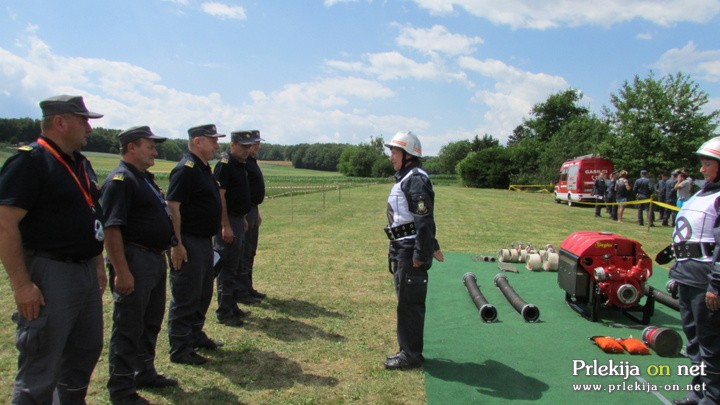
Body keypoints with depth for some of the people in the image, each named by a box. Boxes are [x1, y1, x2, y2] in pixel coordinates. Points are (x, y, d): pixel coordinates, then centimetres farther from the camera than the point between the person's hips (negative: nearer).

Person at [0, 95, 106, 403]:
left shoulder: (81, 164, 13)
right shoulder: (29, 161, -14)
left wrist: (98, 265, 18)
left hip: (86, 272, 9)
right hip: (49, 275, -9)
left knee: (86, 352, 20)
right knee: (40, 371, 2)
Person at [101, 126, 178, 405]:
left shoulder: (145, 178, 15)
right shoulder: (120, 180, -16)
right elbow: (111, 229, -23)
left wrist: (164, 253, 19)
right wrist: (121, 271, -26)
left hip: (156, 259, 10)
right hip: (134, 260, -10)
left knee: (151, 322, 20)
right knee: (128, 327, 2)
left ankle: (145, 373, 36)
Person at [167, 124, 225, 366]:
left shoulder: (204, 168, 13)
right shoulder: (186, 169, -17)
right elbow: (172, 206, -22)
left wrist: (213, 235, 21)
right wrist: (176, 244, -25)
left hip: (205, 241, 10)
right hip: (188, 243, -10)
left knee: (203, 294, 20)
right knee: (185, 298, 0)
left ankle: (195, 336, 35)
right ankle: (179, 350, 12)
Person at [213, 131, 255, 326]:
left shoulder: (241, 165, 14)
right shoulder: (225, 165, -15)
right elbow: (220, 196, -21)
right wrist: (226, 226, -24)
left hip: (237, 220, 10)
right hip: (228, 222, -10)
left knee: (235, 266, 16)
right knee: (227, 267, -3)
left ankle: (231, 305, 27)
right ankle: (224, 312, 6)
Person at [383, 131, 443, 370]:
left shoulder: (415, 181, -15)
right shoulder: (404, 179, 16)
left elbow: (424, 220, -21)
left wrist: (420, 254, -21)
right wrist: (432, 246, 25)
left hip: (411, 253, -10)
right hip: (401, 251, 10)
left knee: (409, 304, -2)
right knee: (406, 301, 17)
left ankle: (411, 356, 11)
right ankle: (408, 350, 29)